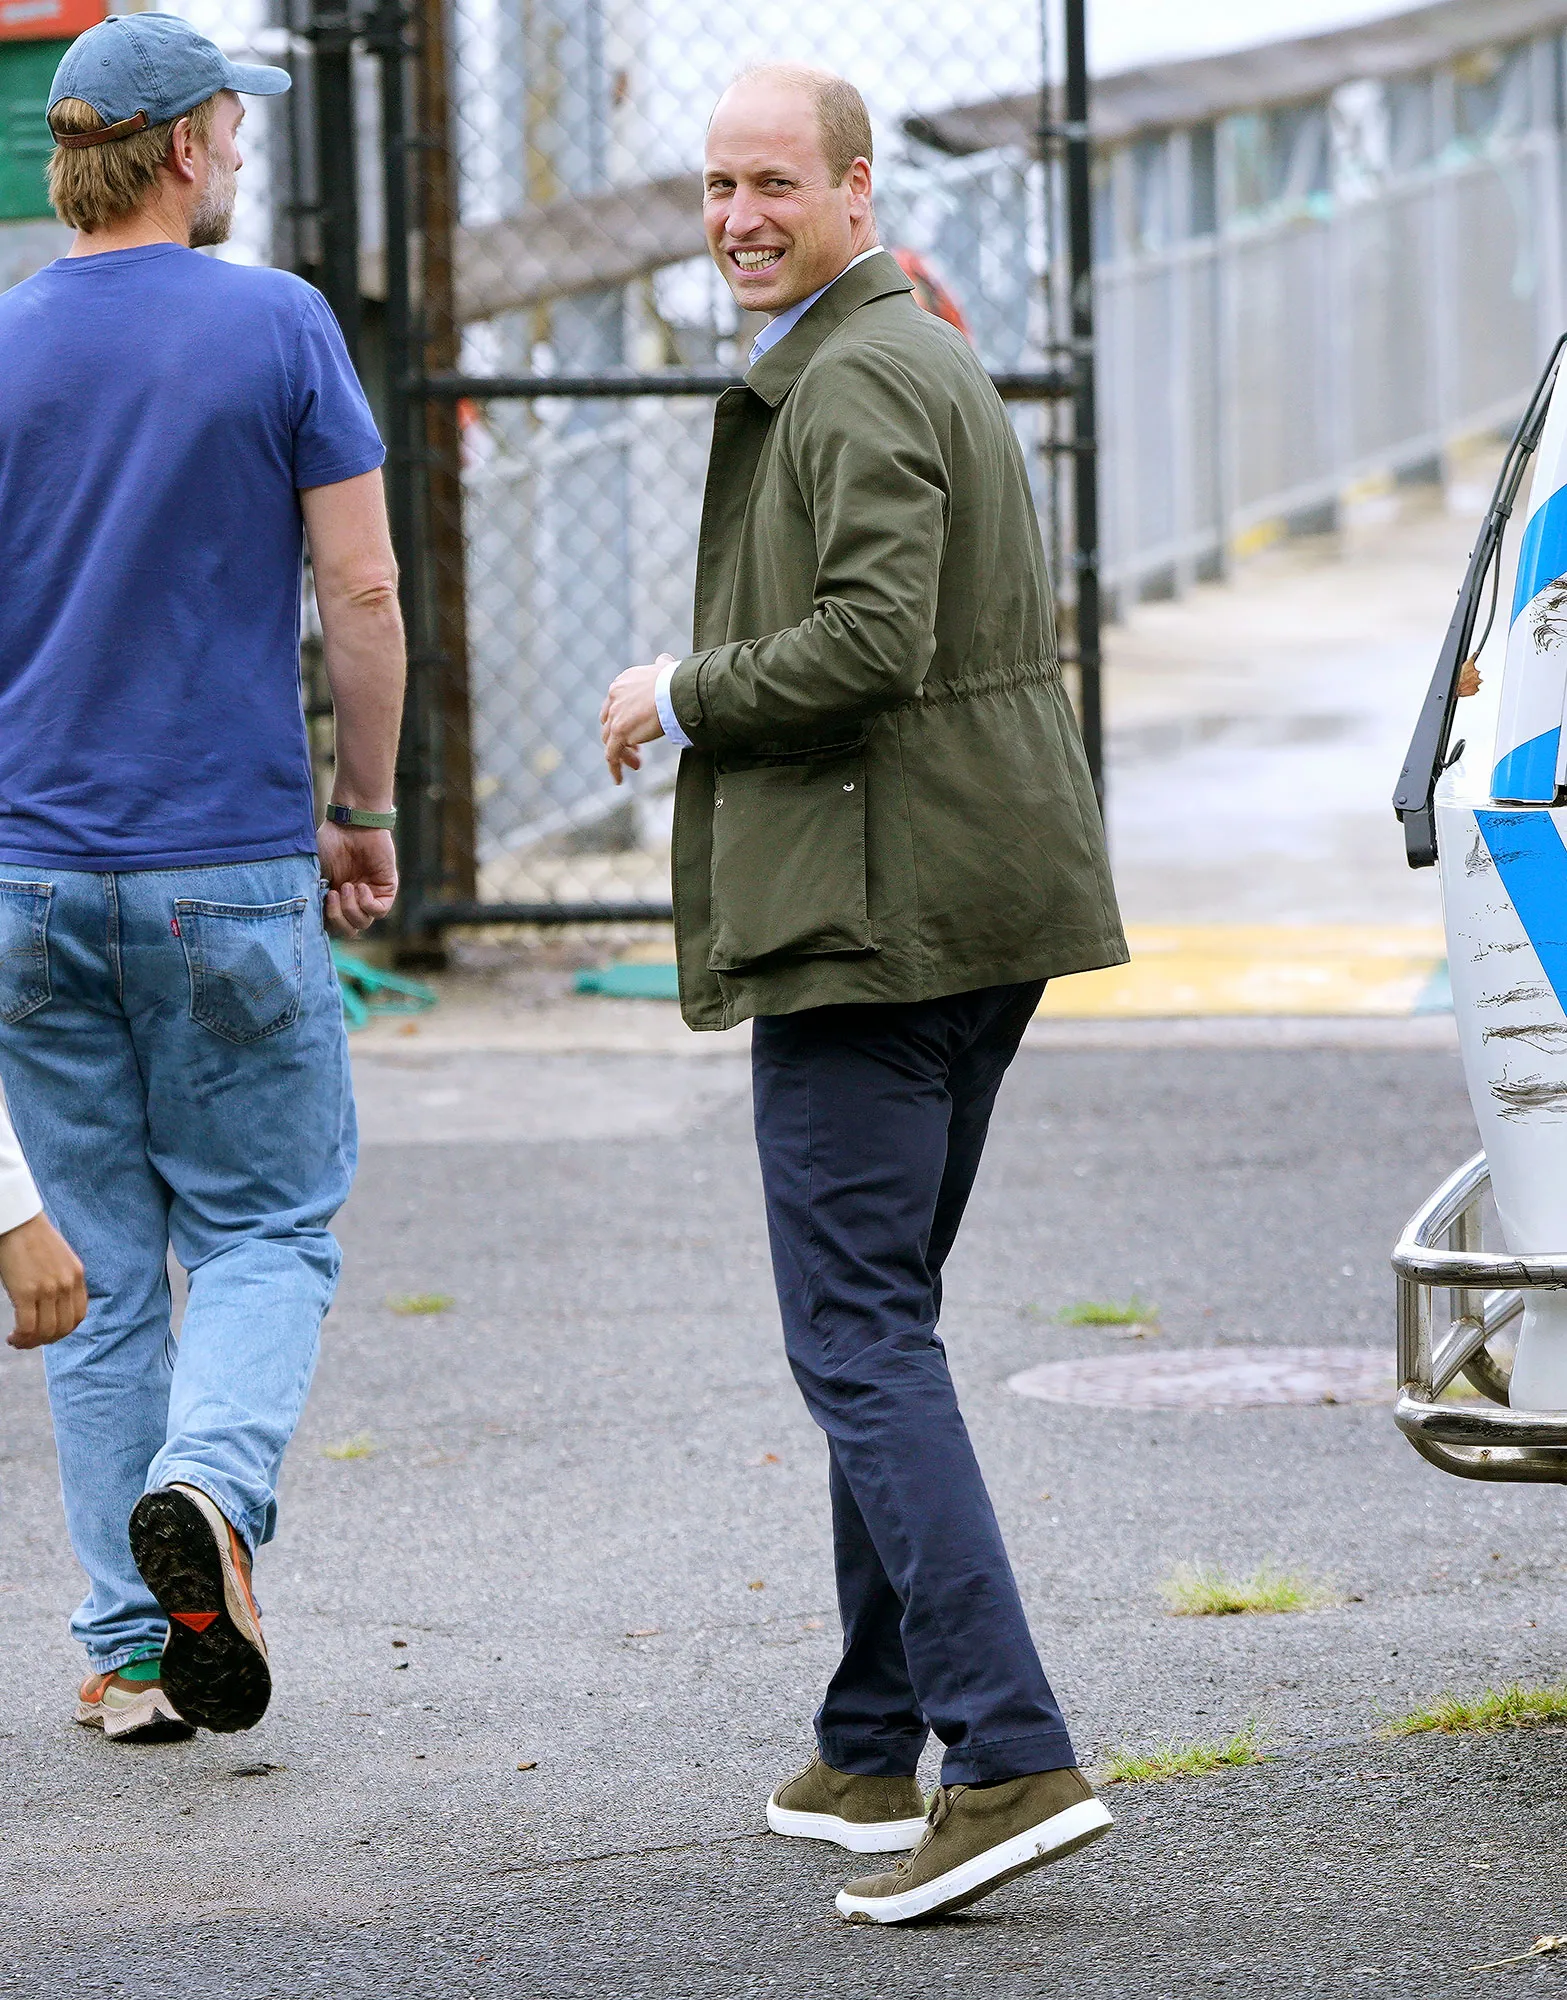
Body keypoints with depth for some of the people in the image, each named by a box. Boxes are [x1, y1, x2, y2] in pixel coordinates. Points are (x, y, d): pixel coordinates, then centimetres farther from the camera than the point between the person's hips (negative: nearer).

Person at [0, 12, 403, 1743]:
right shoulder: (277, 329, -5)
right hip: (230, 868, -3)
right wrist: (364, 810, 5)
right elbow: (362, 592, -7)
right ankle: (209, 1487, -21)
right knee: (262, 1228, 8)